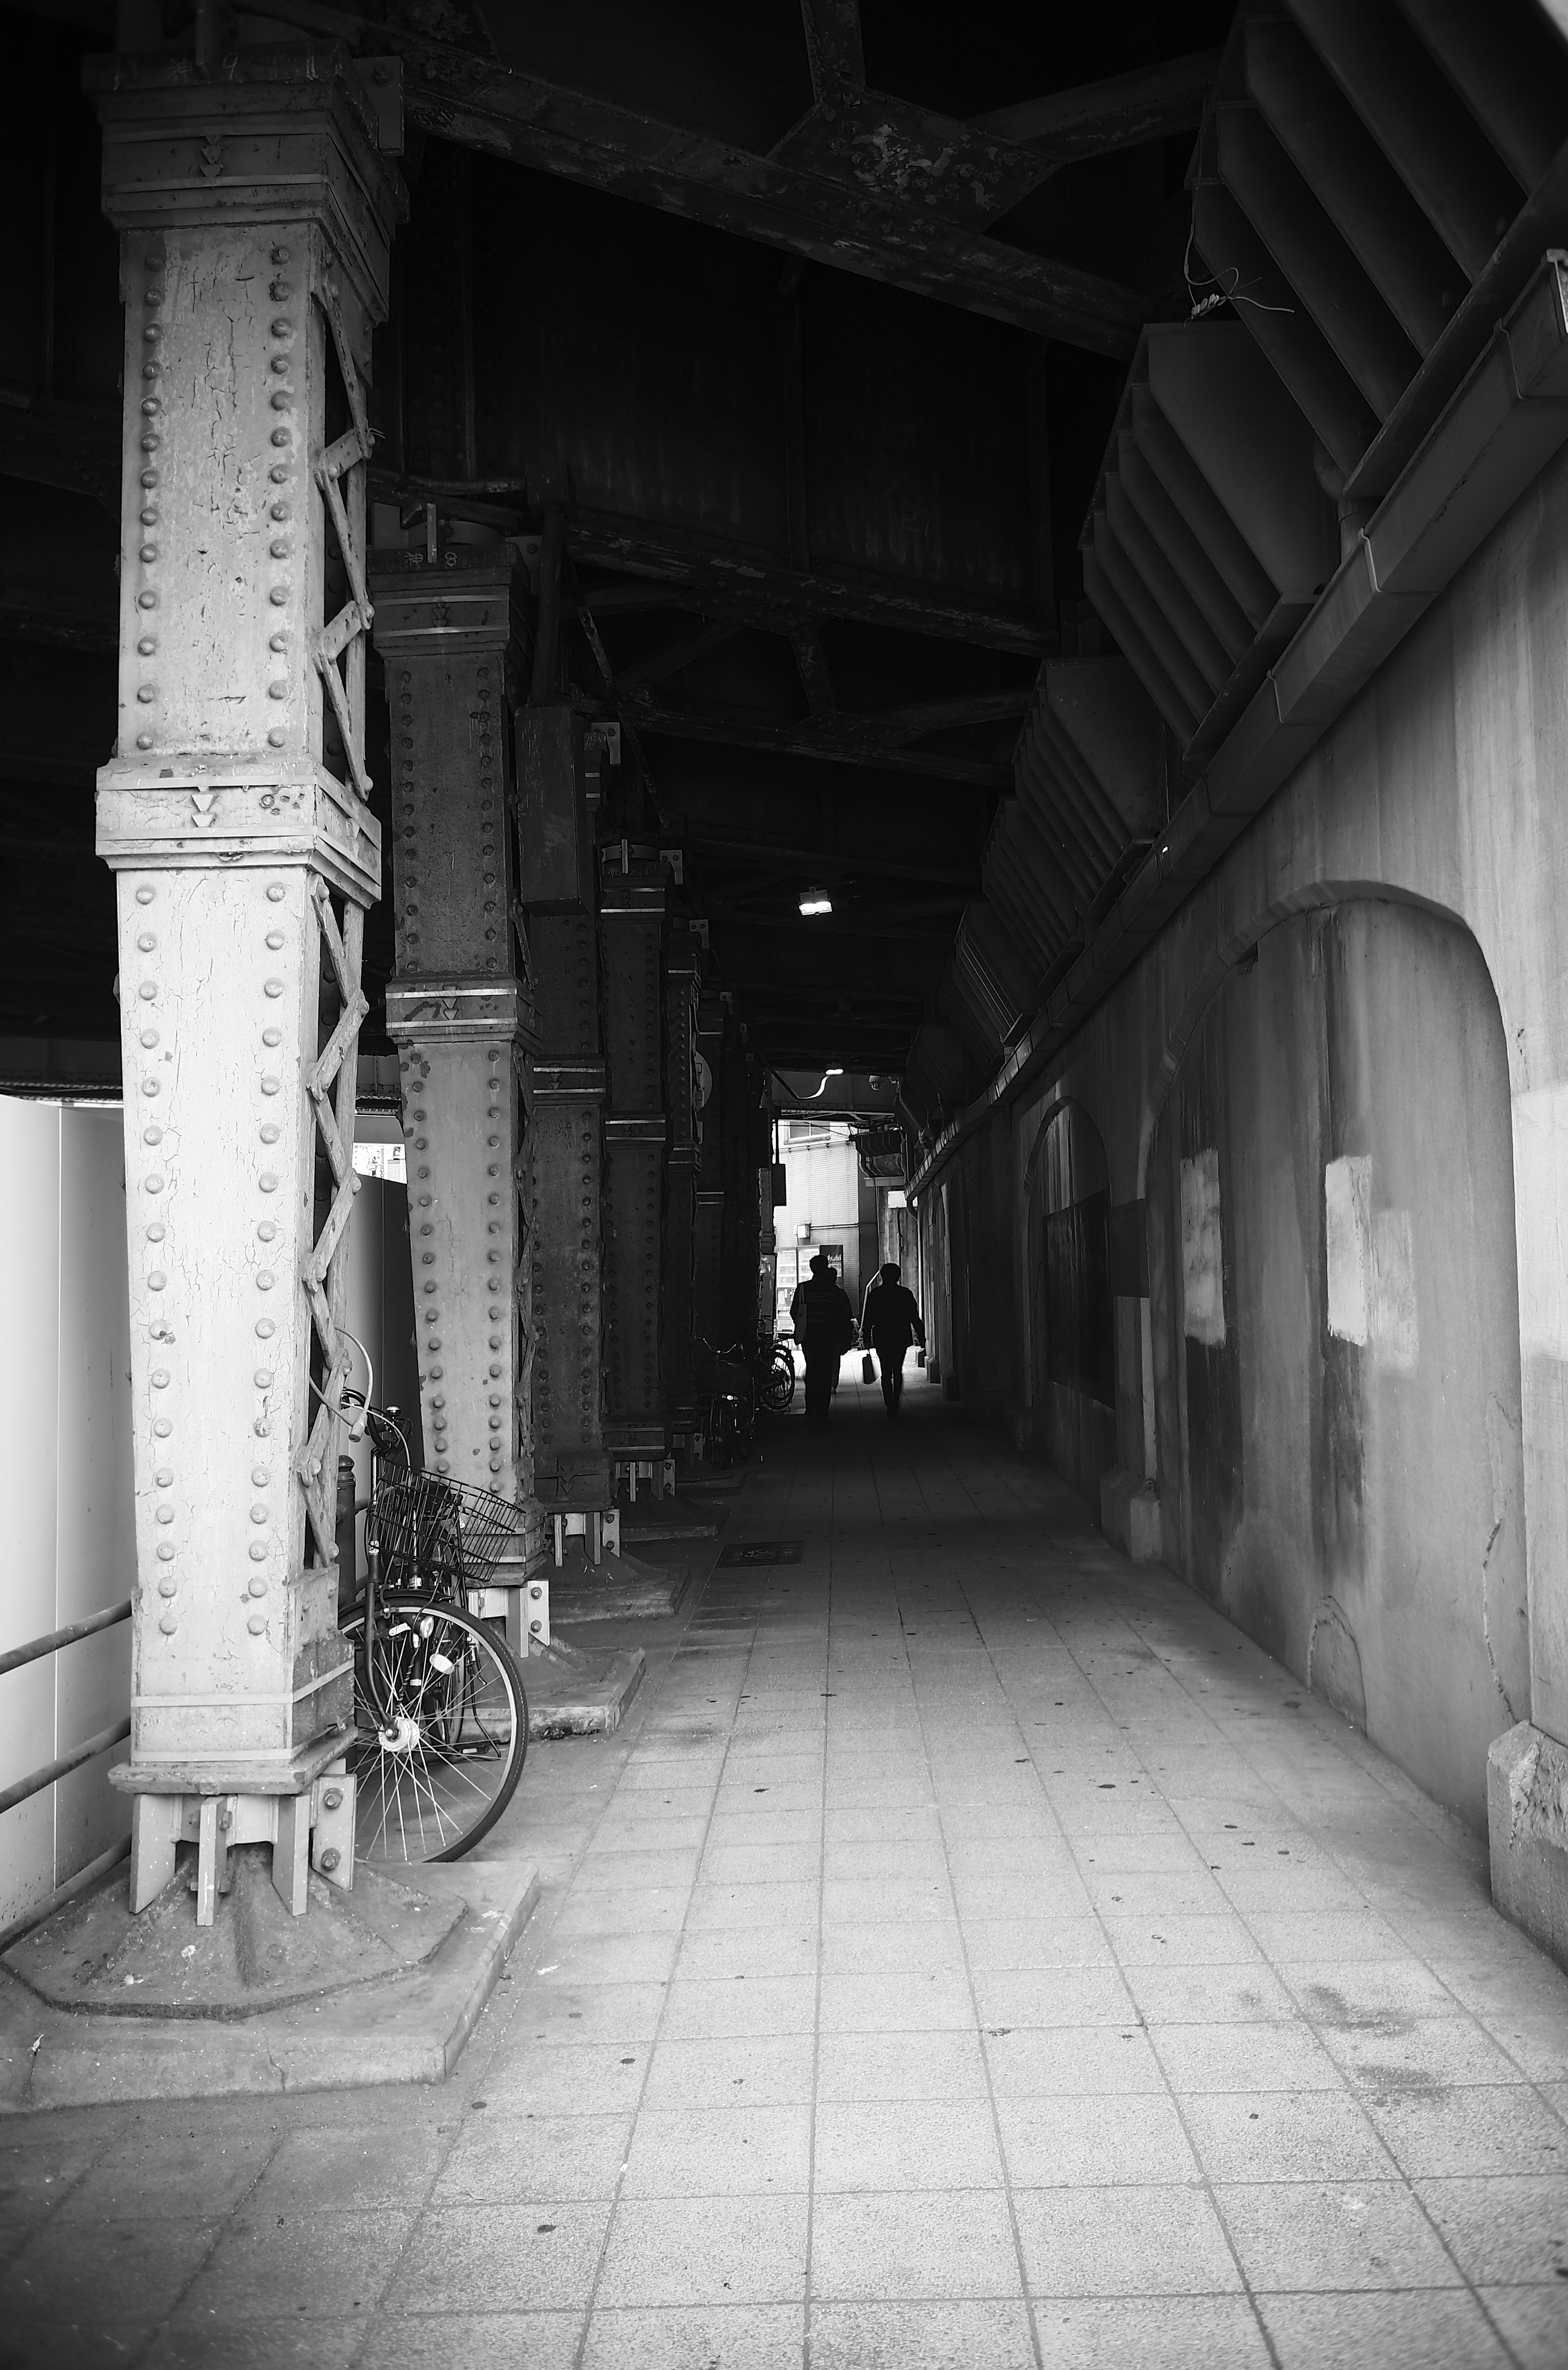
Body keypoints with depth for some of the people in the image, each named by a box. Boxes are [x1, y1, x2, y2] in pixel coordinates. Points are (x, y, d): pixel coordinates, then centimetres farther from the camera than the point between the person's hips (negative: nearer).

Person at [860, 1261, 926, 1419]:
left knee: (886, 1372, 3)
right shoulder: (906, 1294, -2)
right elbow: (915, 1318, 0)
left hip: (881, 1338, -1)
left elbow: (868, 1319, -1)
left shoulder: (874, 1294, -3)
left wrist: (866, 1337, 8)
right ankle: (895, 1405, 12)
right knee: (898, 1371, 15)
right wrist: (921, 1337, 5)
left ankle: (890, 1407, -7)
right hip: (901, 1337, 1)